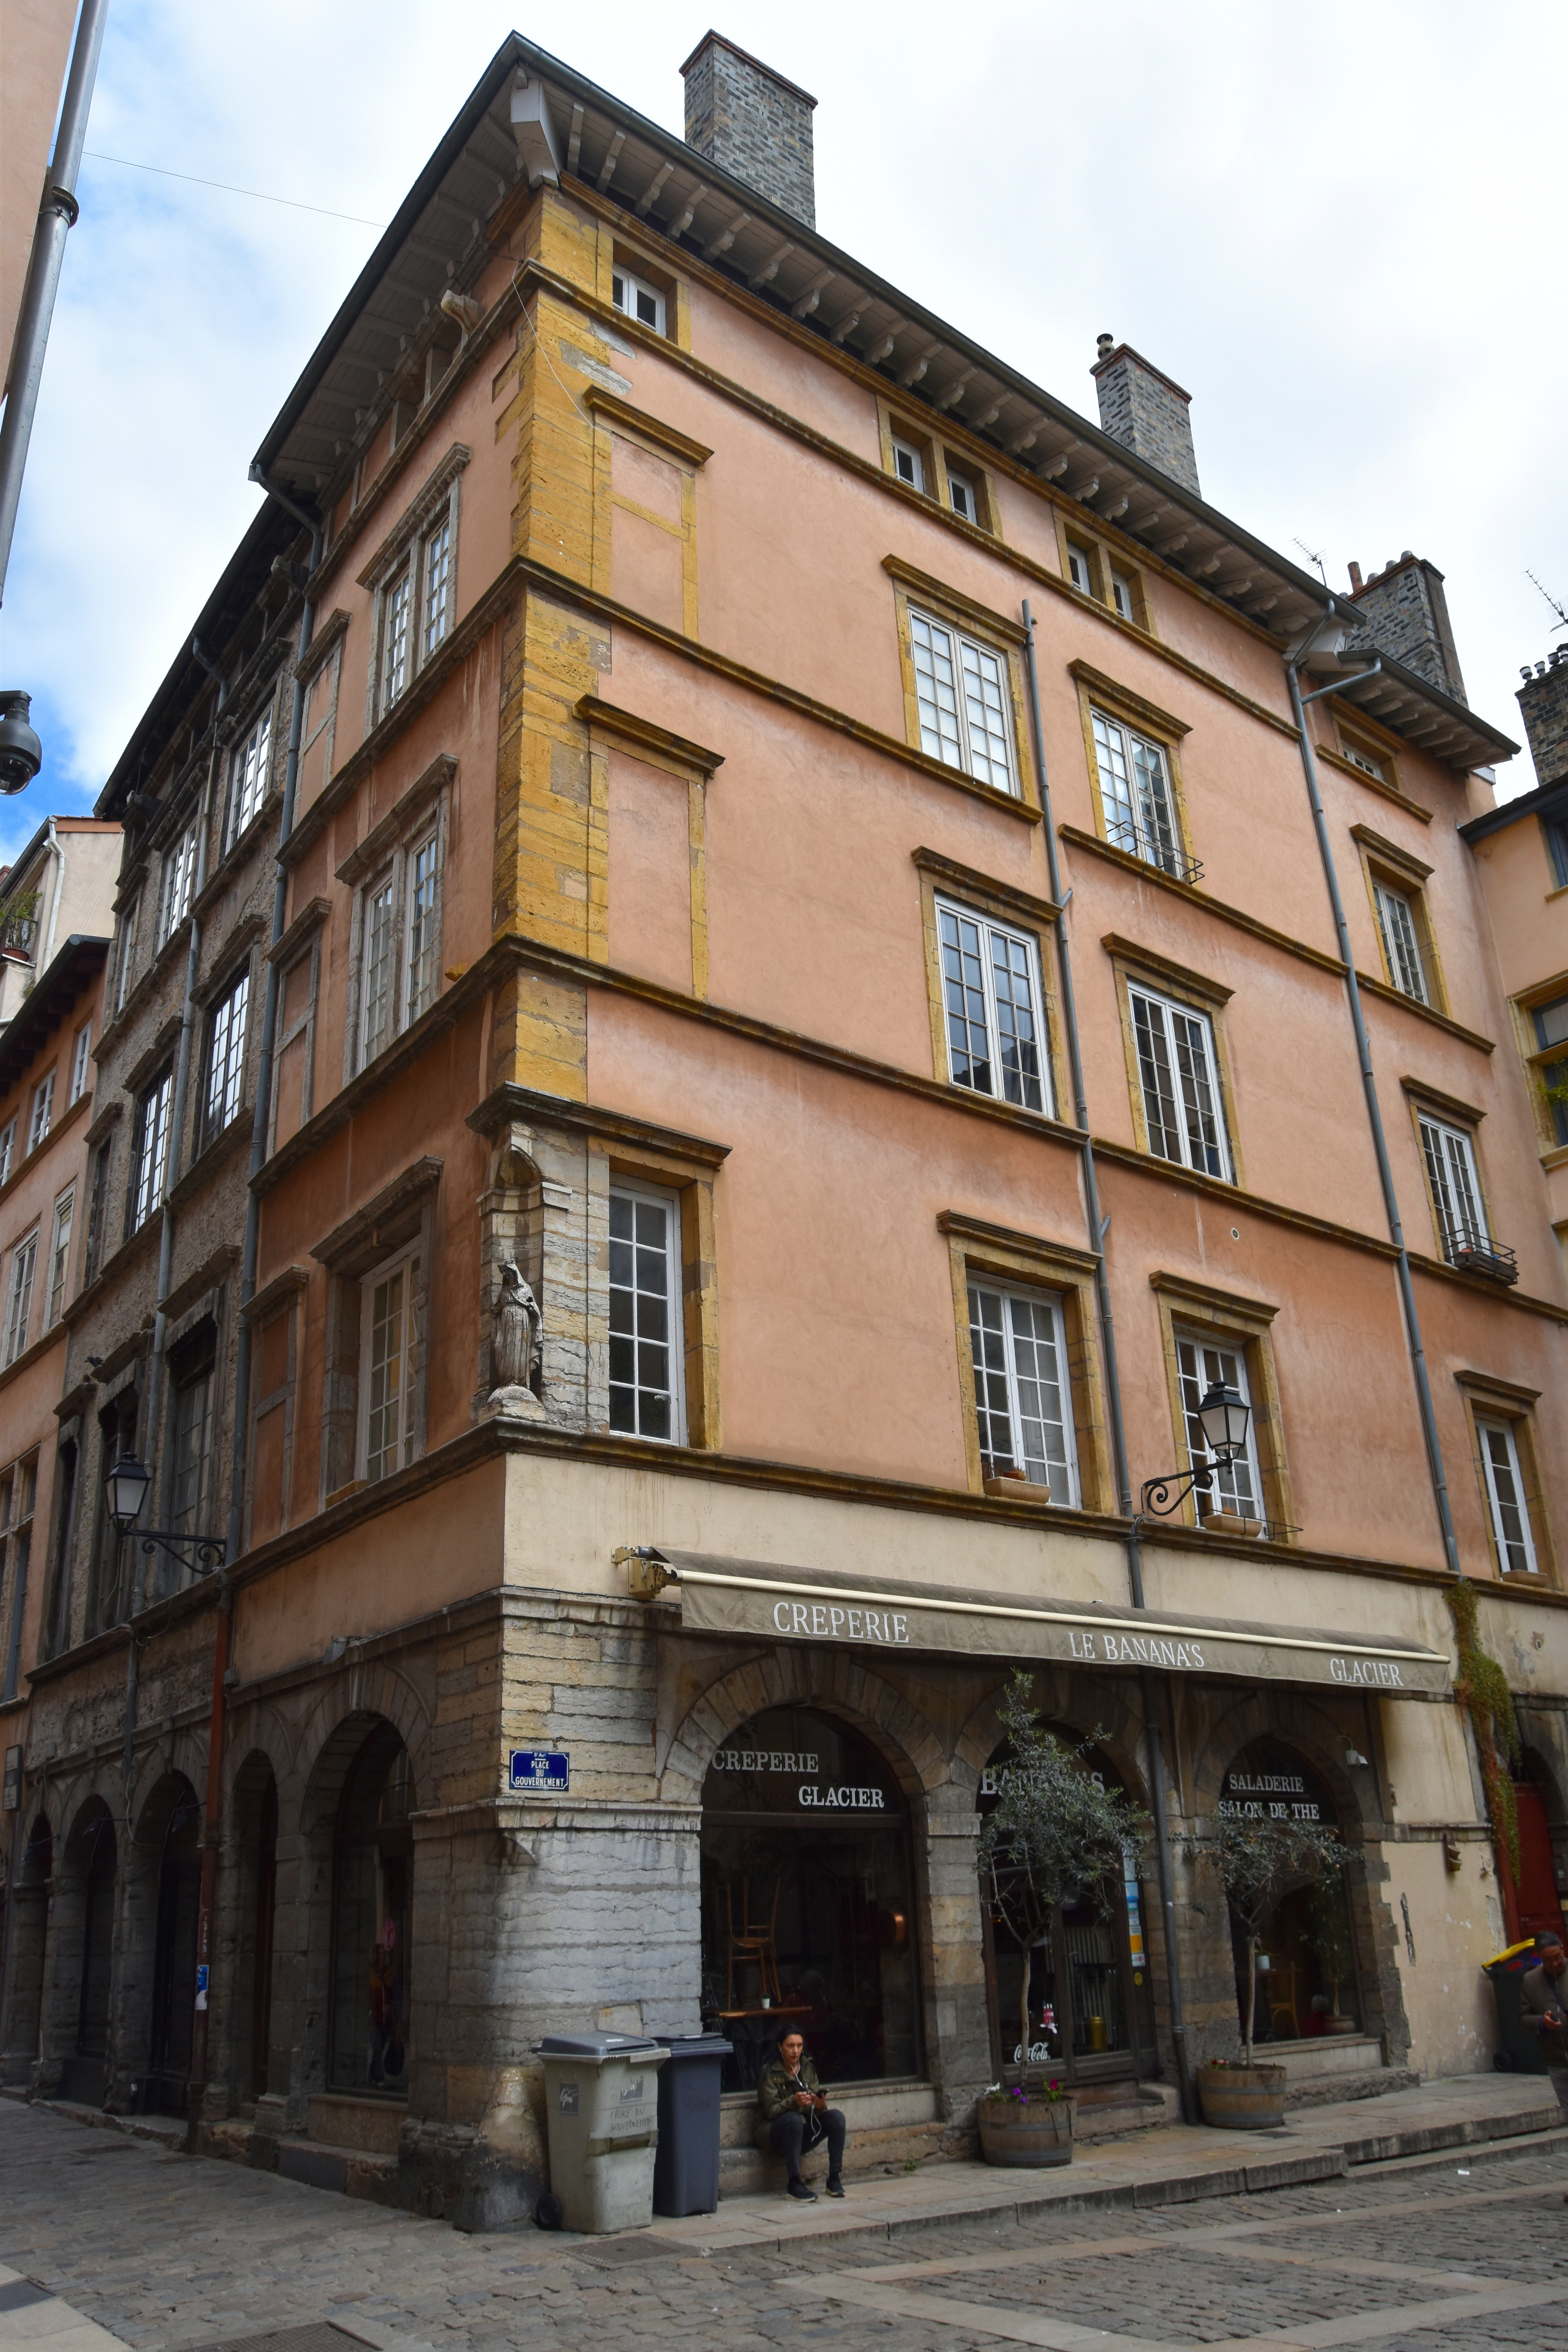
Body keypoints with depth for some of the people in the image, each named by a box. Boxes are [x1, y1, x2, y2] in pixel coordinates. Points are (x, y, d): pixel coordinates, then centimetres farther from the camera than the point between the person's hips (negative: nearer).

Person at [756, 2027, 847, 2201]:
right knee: (794, 2119, -36)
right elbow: (771, 2111, -18)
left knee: (836, 2117, -17)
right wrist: (793, 2102, -36)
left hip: (803, 2131, 5)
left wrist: (820, 2105, -27)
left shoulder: (807, 2068, 3)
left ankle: (835, 2179, -14)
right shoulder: (770, 2072, -11)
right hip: (773, 2133, -5)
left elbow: (817, 2105, -2)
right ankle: (794, 2184, -30)